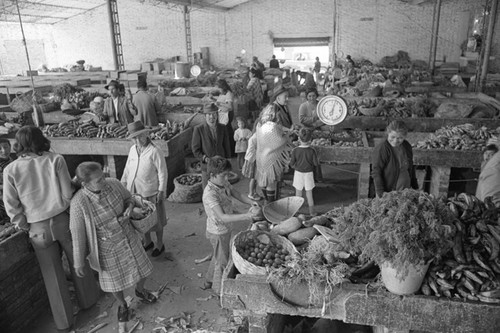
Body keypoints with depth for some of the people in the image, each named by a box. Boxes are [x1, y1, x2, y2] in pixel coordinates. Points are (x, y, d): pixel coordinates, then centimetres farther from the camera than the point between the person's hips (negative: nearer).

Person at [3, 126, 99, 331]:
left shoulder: (11, 170, -9)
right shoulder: (55, 160, -12)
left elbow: (11, 206, -7)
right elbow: (67, 193, -10)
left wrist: (24, 226, 7)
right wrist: (63, 209, 8)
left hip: (38, 228, 1)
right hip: (63, 220, -1)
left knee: (52, 274, 15)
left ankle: (64, 320, 28)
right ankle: (87, 299, 40)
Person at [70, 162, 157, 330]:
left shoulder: (113, 183, -19)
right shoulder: (79, 204, -29)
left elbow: (129, 198, 2)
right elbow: (78, 235, -18)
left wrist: (129, 208, -21)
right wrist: (78, 263, -9)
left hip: (129, 237, 4)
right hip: (108, 248, -3)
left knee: (141, 268, 22)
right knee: (114, 280, 20)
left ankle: (140, 291, 56)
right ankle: (122, 305, 52)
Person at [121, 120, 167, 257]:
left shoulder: (155, 151, -17)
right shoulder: (133, 149, 2)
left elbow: (162, 173, -13)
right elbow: (127, 168, 14)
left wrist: (161, 191, -13)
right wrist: (123, 183, 15)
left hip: (150, 192, -6)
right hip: (134, 191, 6)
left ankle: (160, 244, 28)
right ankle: (147, 242, 39)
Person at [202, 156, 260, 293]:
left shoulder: (224, 183, -8)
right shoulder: (210, 194, -34)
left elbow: (236, 194, 5)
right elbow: (222, 217, -42)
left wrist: (252, 203, -13)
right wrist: (245, 216, -50)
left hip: (225, 229, 8)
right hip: (218, 232, -8)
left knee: (218, 257, 28)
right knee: (222, 261, 12)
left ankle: (210, 281, 51)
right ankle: (219, 290, 36)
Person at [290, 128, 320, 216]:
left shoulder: (295, 150, -15)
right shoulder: (312, 151, -16)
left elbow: (292, 164, -10)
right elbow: (316, 163, -10)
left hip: (298, 173, 0)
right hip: (309, 173, 0)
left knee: (298, 192, 14)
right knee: (309, 192, 12)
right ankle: (312, 211, 18)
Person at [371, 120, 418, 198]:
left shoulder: (407, 146, 4)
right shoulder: (381, 149, -17)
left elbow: (410, 168, 17)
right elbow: (376, 173, -16)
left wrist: (415, 187, 18)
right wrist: (381, 194, -18)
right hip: (388, 192, -6)